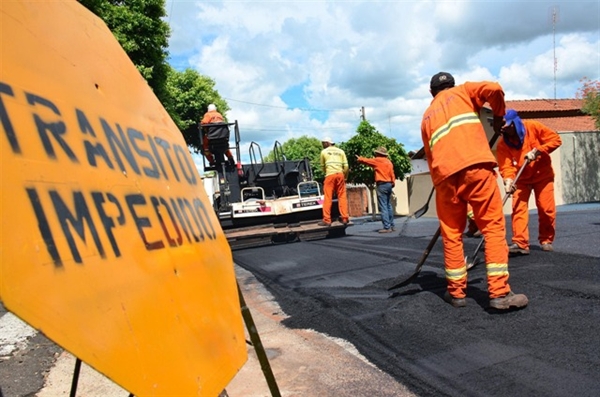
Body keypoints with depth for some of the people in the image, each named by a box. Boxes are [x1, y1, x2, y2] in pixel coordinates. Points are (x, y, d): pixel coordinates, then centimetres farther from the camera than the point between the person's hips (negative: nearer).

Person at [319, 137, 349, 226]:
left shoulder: (324, 152, 10)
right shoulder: (340, 151, 17)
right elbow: (346, 166, 8)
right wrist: (345, 177, 18)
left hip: (330, 175, -3)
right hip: (340, 174, 3)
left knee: (328, 197, -2)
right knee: (342, 196, 7)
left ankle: (327, 220, -4)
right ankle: (345, 218, 5)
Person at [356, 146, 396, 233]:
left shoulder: (377, 160, -5)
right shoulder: (389, 162, 12)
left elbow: (367, 161, 9)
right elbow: (392, 174, 10)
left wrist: (359, 159, 25)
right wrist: (393, 182, 12)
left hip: (382, 185, -8)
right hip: (389, 184, 8)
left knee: (383, 207, -8)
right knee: (388, 205, 14)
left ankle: (387, 227, -11)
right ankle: (392, 225, 17)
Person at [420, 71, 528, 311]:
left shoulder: (426, 117, 28)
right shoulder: (463, 91, 21)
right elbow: (494, 90, 2)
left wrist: (439, 184, 31)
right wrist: (498, 116, 19)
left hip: (445, 176, 3)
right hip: (476, 167, -3)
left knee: (451, 234, 11)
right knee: (493, 226, 2)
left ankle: (456, 292, 16)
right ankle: (499, 292, -1)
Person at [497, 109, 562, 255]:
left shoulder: (533, 127, -14)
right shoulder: (503, 144, -12)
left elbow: (555, 139, -11)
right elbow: (505, 165, -21)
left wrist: (537, 151, -24)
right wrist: (508, 180, -40)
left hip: (542, 174, -1)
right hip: (521, 178, 1)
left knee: (547, 209, 0)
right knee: (518, 208, -12)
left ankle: (546, 240, 18)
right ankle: (520, 243, -13)